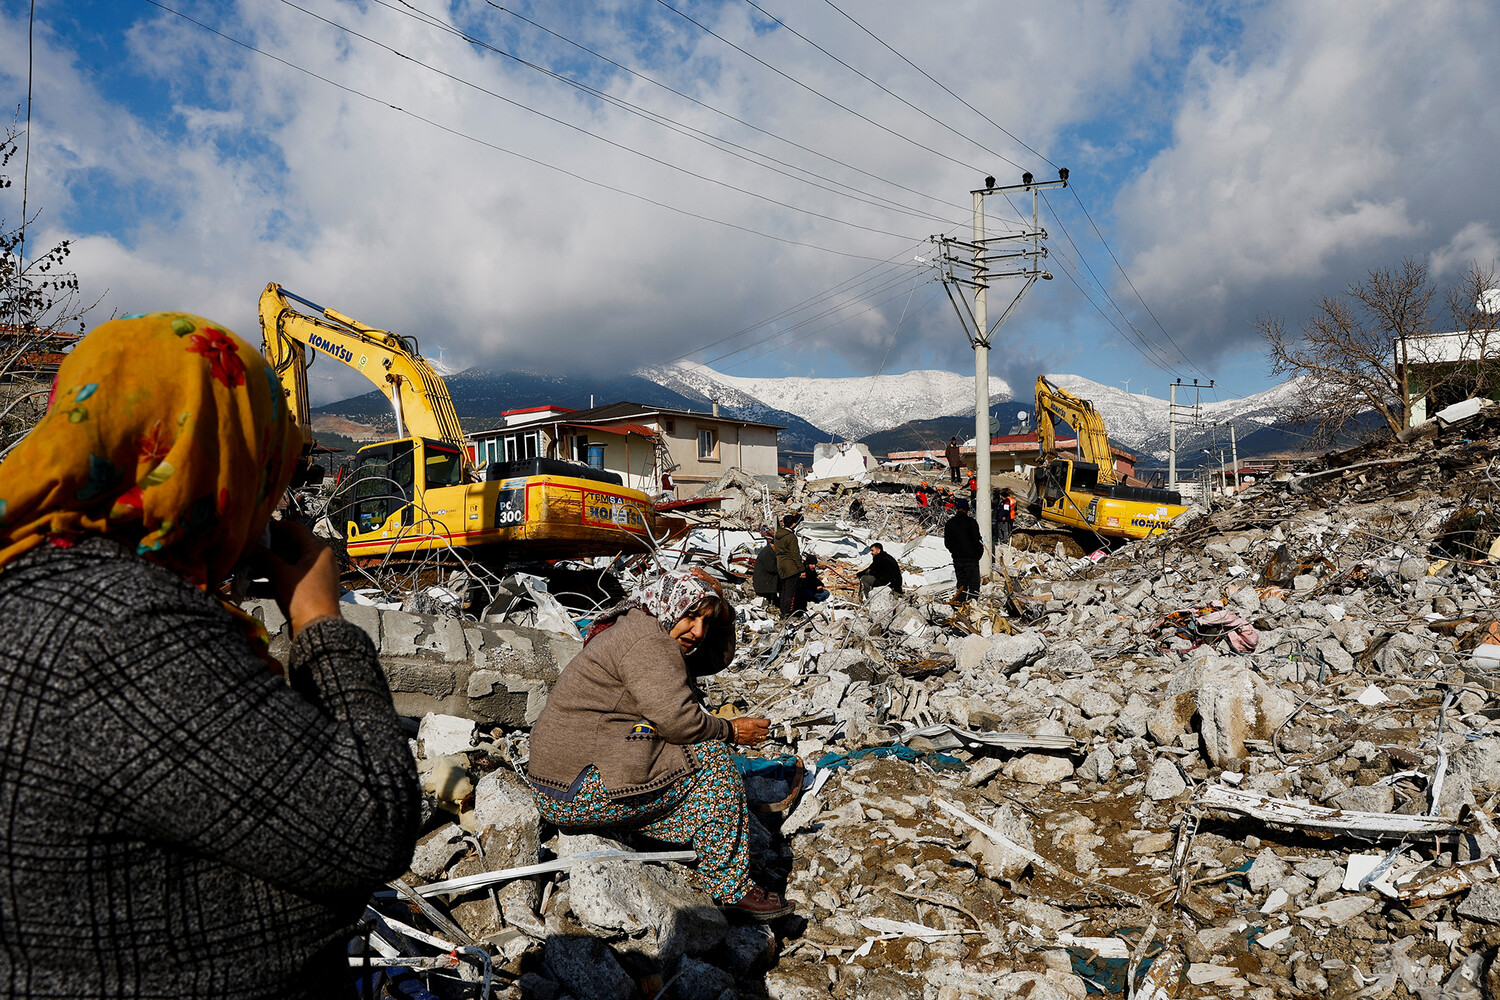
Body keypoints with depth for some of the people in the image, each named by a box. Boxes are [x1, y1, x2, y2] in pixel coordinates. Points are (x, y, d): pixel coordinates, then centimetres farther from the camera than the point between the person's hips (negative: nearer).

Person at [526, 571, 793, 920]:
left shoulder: (638, 631, 17)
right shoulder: (645, 641, -15)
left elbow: (716, 658, 24)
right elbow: (677, 718, -23)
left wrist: (719, 618, 6)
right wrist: (730, 731, -6)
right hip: (582, 791, -11)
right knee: (711, 757, -8)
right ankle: (728, 885, -1)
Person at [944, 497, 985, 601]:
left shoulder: (949, 523, 5)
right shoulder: (971, 522, -8)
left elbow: (947, 543, 9)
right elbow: (977, 539, -10)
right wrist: (980, 552, 5)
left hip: (957, 558, 4)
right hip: (971, 557, -4)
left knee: (961, 582, 12)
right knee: (974, 582, -1)